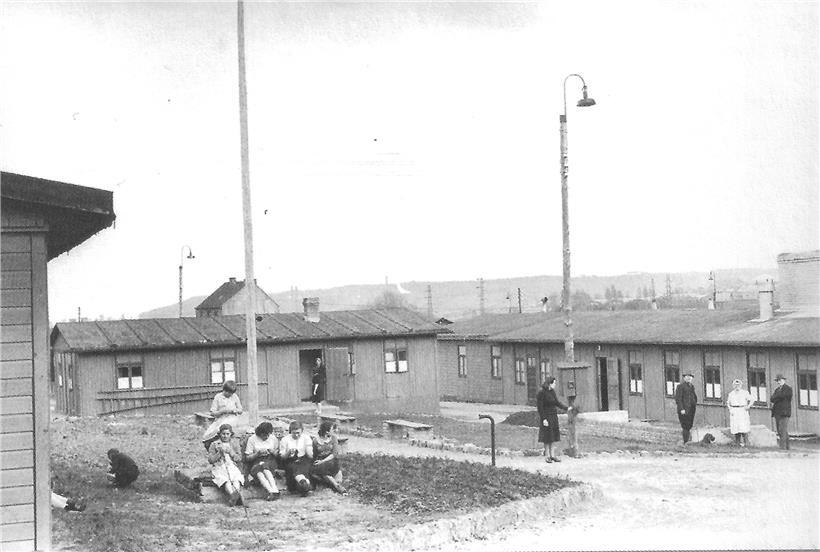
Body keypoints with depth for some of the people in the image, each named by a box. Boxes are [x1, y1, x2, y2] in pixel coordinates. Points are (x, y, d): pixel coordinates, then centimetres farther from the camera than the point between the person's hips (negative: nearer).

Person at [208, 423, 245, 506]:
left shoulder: (234, 444, 20)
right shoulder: (214, 444, 15)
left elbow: (239, 459, 12)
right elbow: (210, 460, 6)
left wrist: (231, 452, -4)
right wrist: (220, 453, -7)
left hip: (232, 466, 2)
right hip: (219, 467, -2)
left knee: (236, 479, -34)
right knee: (225, 480, -36)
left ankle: (236, 493, -62)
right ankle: (233, 495, -63)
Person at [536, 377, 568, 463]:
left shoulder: (552, 392, 8)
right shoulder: (541, 393, -15)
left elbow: (557, 402, 17)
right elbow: (540, 407, -16)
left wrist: (566, 408, 12)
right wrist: (543, 419, -19)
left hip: (554, 417, 7)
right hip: (546, 417, -7)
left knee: (554, 437, 7)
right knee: (547, 438, 1)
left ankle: (552, 455, 14)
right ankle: (547, 456, 10)